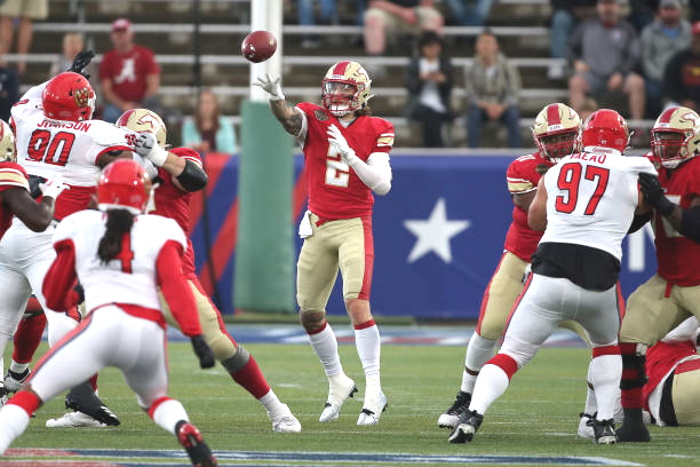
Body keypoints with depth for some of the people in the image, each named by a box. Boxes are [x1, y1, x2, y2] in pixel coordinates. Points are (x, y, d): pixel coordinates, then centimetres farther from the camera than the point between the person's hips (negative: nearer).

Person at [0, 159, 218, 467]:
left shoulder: (78, 228, 16)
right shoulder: (159, 231, 15)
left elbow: (53, 299, 23)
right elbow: (175, 288, -1)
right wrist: (197, 338, -7)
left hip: (104, 324, -2)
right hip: (150, 334, 2)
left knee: (31, 394, 2)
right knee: (154, 399, 30)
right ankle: (185, 430, -3)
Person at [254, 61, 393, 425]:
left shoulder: (375, 131, -2)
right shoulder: (314, 119, -1)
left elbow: (382, 185, -8)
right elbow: (289, 119, -25)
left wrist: (350, 155, -21)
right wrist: (276, 98, -47)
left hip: (353, 225, -3)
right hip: (318, 227, 3)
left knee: (356, 302, -20)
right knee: (310, 314, 7)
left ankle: (374, 390, -15)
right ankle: (338, 383, 28)